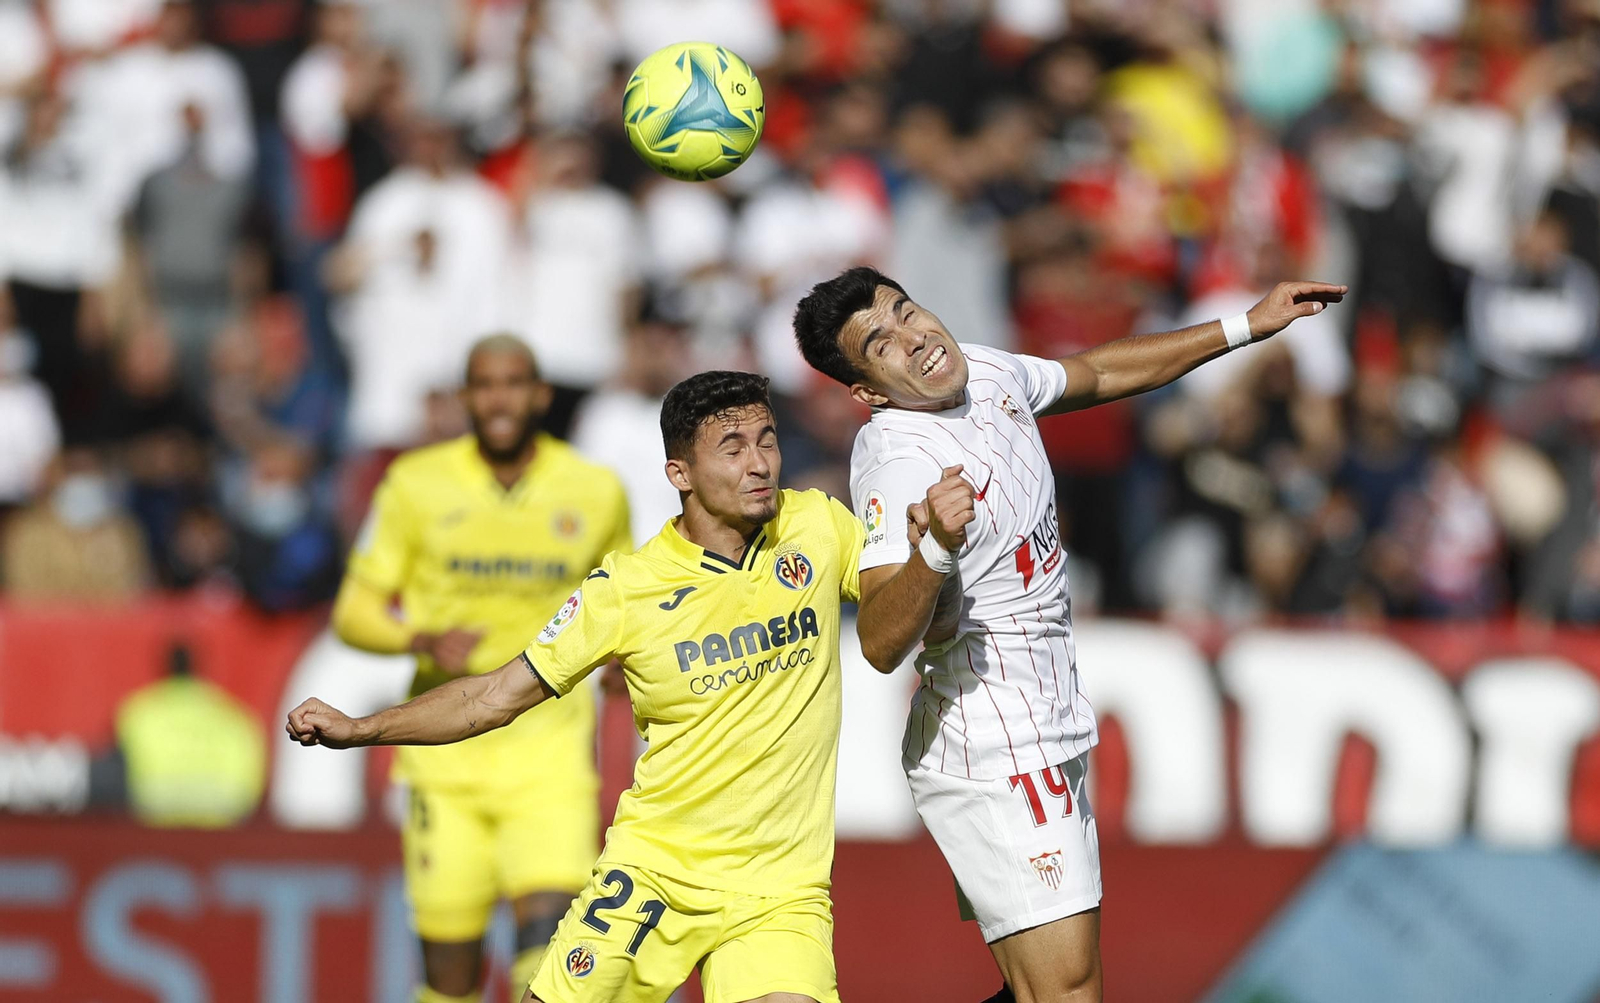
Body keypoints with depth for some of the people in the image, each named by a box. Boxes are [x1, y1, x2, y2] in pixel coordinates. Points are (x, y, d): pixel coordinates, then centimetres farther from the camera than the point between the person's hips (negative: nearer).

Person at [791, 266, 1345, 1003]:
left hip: (1044, 740, 9)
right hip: (993, 761, -9)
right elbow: (881, 644, -35)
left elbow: (1098, 374, 25)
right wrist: (933, 549, -53)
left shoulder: (986, 373, 3)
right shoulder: (900, 464, -24)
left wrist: (1247, 326, 26)